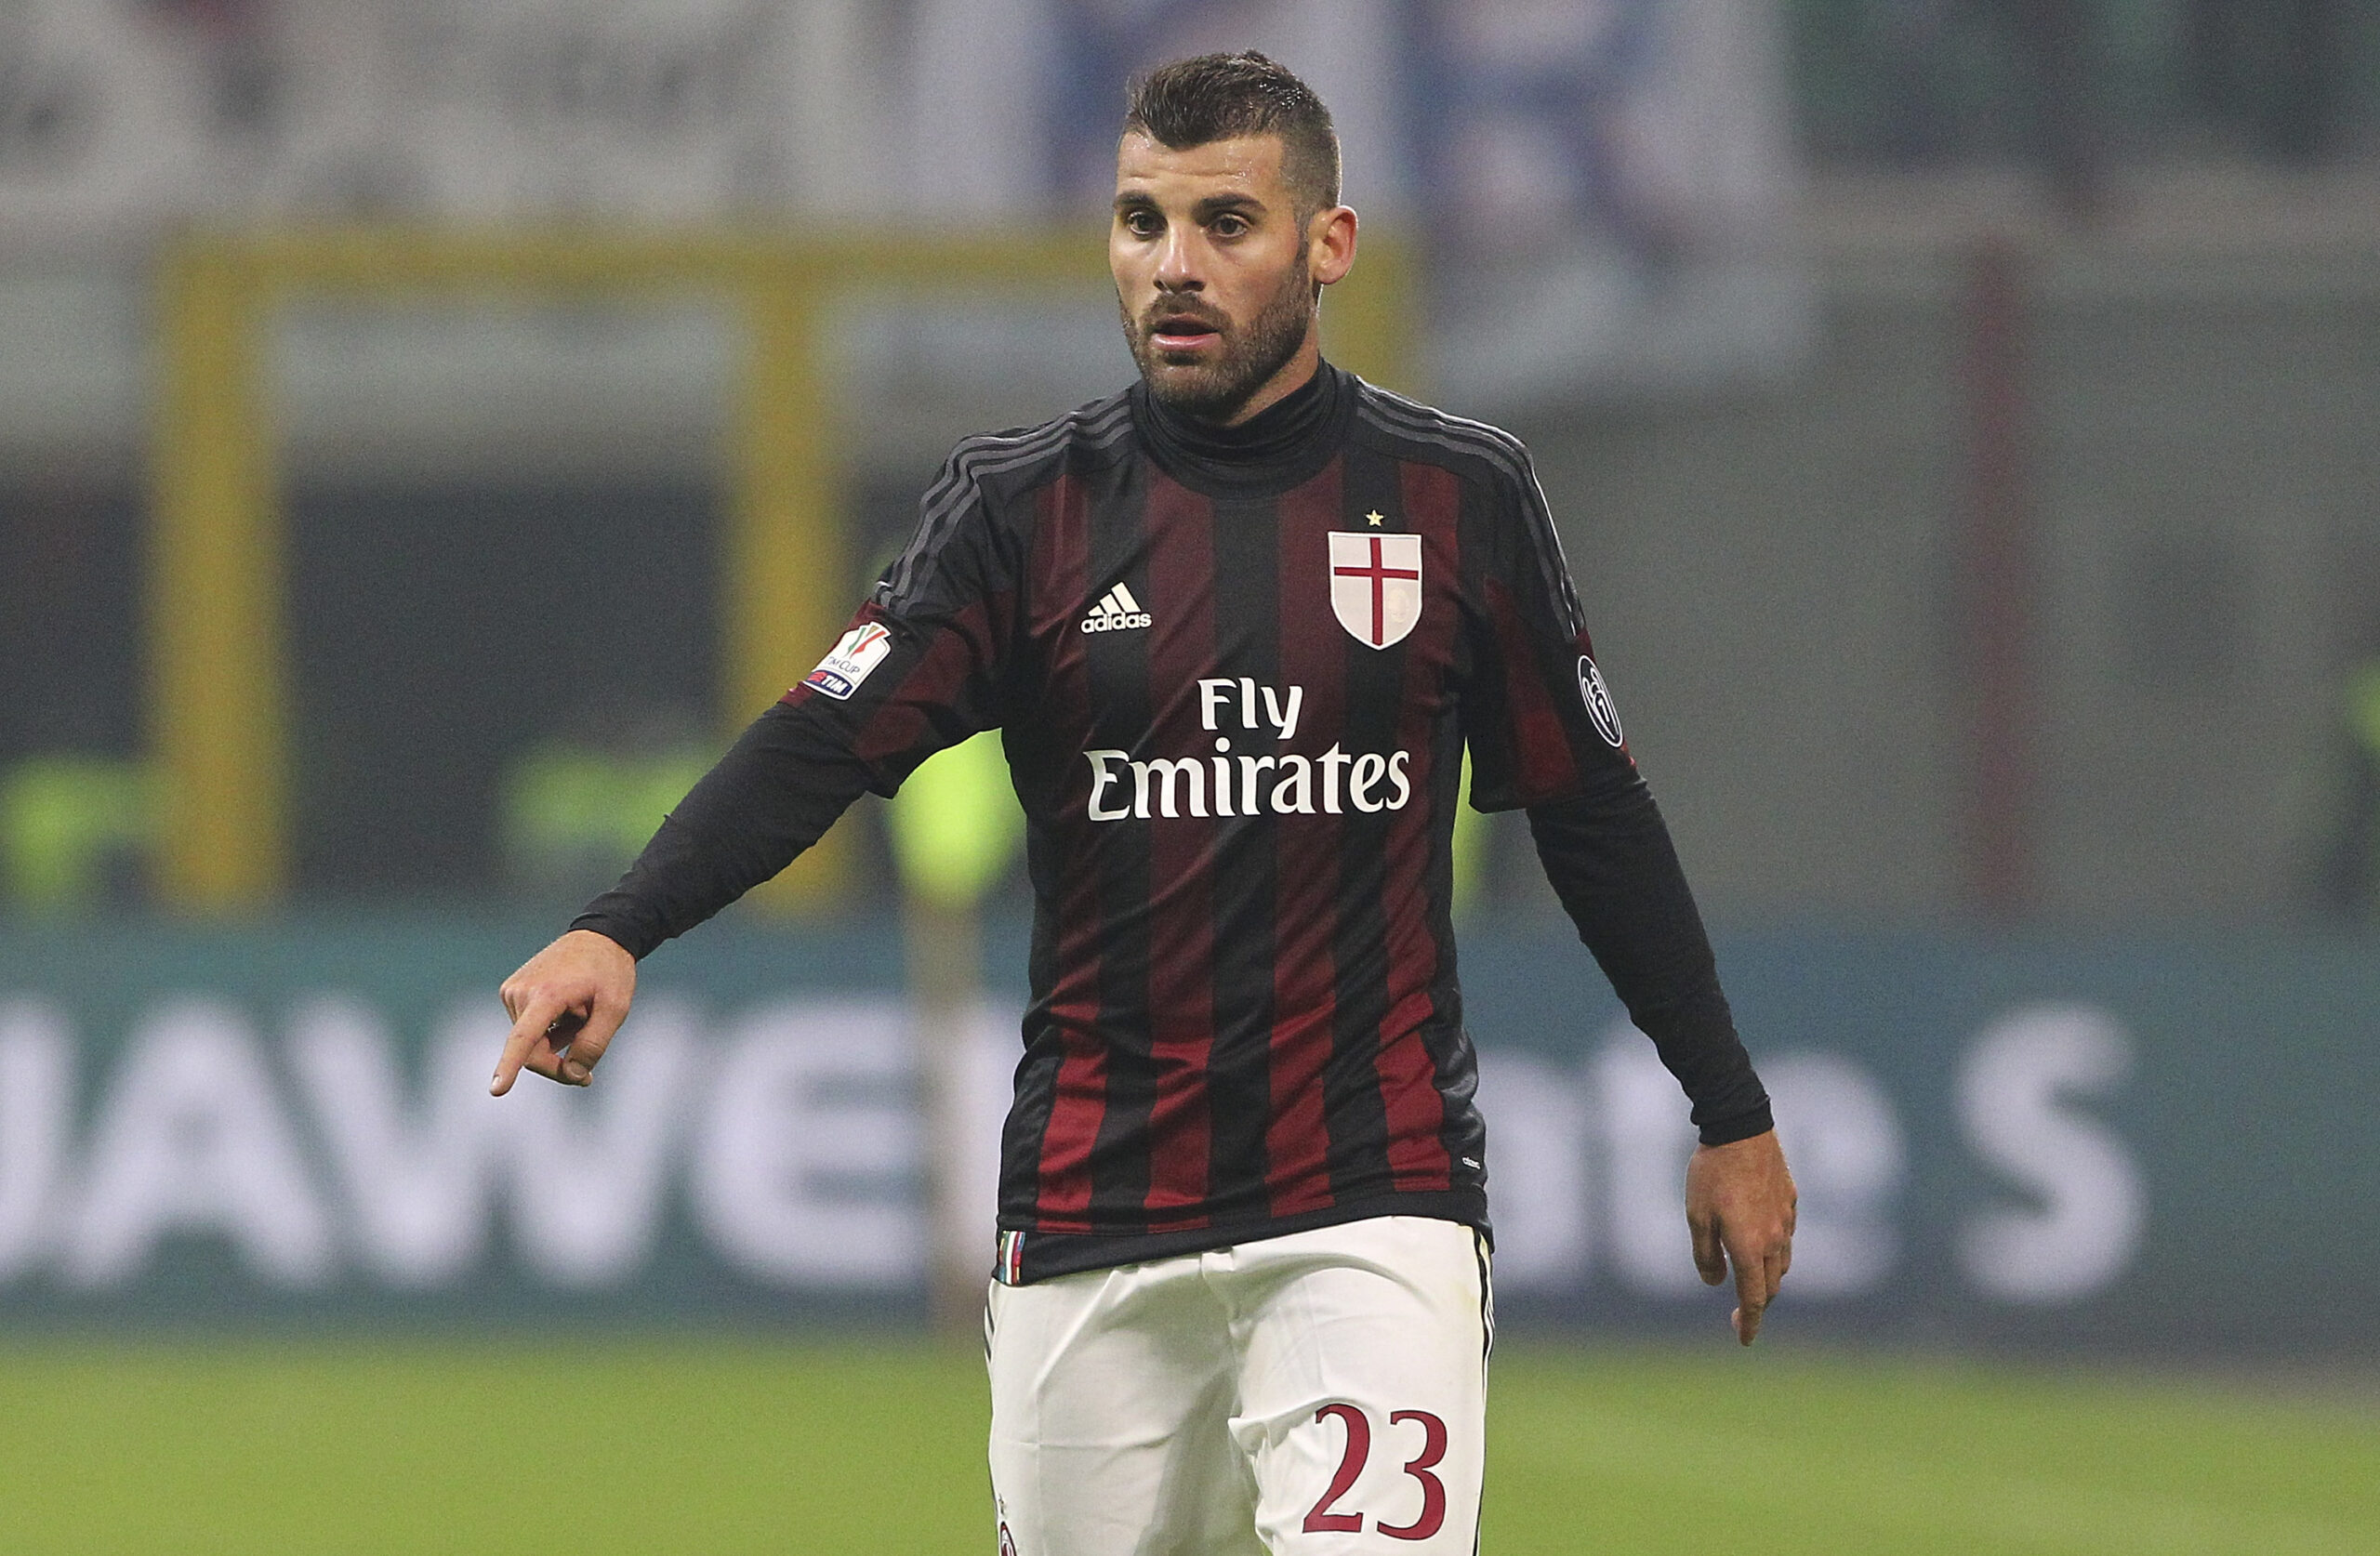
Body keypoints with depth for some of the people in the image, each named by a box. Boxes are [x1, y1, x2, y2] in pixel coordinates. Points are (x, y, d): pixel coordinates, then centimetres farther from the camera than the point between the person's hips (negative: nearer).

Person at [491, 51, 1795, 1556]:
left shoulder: (1461, 500, 3)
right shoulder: (1029, 507, 2)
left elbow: (1593, 813, 12)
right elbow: (823, 743, -10)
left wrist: (1733, 1114, 15)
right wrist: (616, 933, -26)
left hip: (1375, 1201, -2)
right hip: (1092, 1224, 2)